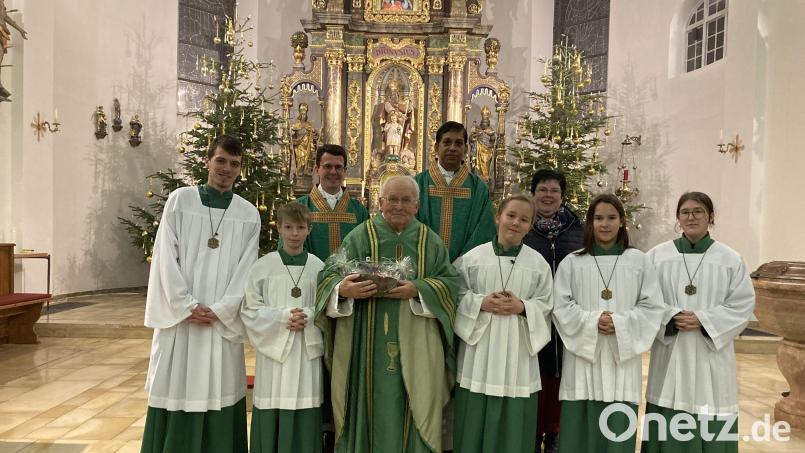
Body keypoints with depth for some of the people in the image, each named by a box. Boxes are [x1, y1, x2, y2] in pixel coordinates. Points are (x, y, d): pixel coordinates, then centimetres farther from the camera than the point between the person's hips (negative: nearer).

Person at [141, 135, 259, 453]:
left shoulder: (249, 215, 4)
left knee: (219, 391, 5)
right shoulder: (180, 200, 1)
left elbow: (246, 270, 1)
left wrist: (219, 311, -10)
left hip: (223, 320, 1)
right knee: (176, 389, 5)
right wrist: (188, 306, -11)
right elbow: (166, 259, -4)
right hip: (179, 315, -1)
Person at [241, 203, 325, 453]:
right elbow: (249, 310, -1)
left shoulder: (318, 267, 3)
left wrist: (308, 316, -13)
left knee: (304, 417, 4)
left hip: (307, 350, 1)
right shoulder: (263, 266, 0)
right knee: (272, 413, 2)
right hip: (274, 347, -1)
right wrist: (282, 317, -14)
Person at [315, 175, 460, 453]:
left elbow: (451, 283, 0)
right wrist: (342, 289, -24)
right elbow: (329, 275, -2)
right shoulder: (360, 237, 2)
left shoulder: (431, 242, 7)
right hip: (367, 344, -1)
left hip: (415, 348, 1)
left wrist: (417, 290, -17)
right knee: (368, 407, 6)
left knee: (411, 413, 7)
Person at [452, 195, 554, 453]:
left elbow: (547, 305, 4)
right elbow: (456, 297, 1)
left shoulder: (539, 263, 3)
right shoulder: (472, 257, 0)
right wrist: (480, 303, -14)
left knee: (512, 427, 9)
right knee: (474, 422, 7)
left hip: (518, 354, 1)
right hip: (479, 353, 0)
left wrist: (523, 307, -13)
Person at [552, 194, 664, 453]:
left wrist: (620, 324, -12)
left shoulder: (639, 261, 5)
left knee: (618, 429, 4)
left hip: (623, 357, 0)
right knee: (581, 430, 4)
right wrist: (592, 322, -15)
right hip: (583, 357, 0)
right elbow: (561, 307, -1)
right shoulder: (572, 262, 3)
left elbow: (652, 307, 1)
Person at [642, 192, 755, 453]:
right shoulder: (657, 256, 1)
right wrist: (672, 317, -16)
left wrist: (703, 320, -13)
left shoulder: (730, 260, 2)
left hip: (711, 353, 0)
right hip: (670, 354, 0)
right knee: (669, 429, 5)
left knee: (711, 430, 4)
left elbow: (743, 306, -1)